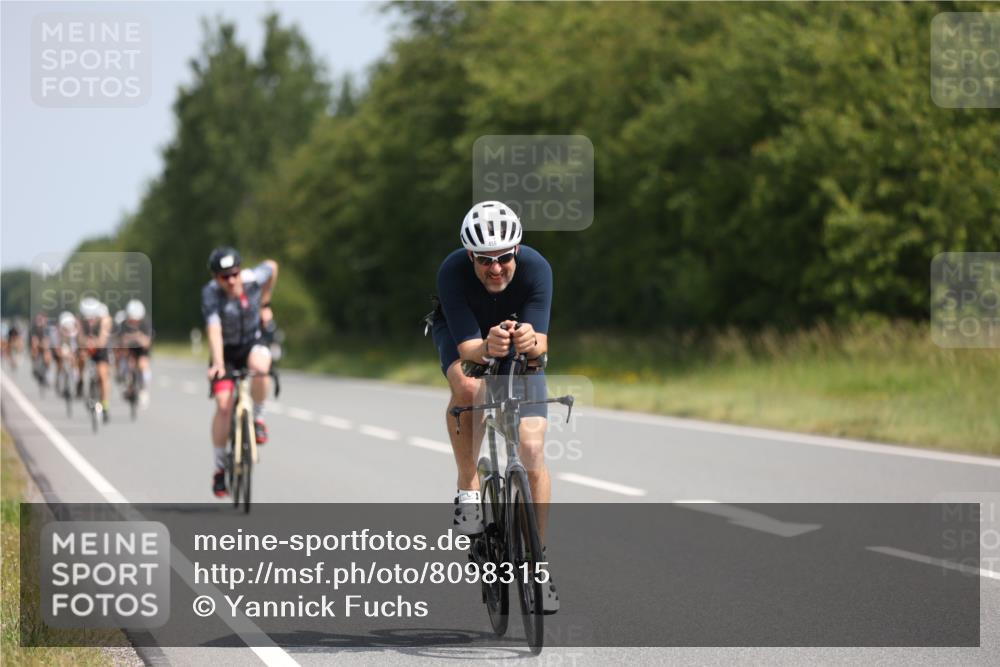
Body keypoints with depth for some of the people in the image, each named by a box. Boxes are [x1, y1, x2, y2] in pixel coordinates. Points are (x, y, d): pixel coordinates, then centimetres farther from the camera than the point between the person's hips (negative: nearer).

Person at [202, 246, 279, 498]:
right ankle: (218, 468, 1)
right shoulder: (211, 293, -26)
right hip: (226, 349, -1)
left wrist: (265, 303, 11)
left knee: (260, 365, -35)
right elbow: (213, 329, -39)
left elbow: (272, 267, 6)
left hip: (252, 344, 1)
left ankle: (257, 418, -9)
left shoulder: (253, 278, -19)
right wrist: (217, 364, -53)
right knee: (224, 406, -15)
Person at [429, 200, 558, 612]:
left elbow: (541, 342, -39)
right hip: (463, 335, -1)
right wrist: (488, 349, -62)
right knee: (468, 388, -37)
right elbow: (468, 347, -40)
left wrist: (532, 343, -62)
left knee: (532, 449, -11)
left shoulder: (535, 268, -33)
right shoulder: (452, 272, -35)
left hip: (520, 343, 1)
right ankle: (468, 489, -16)